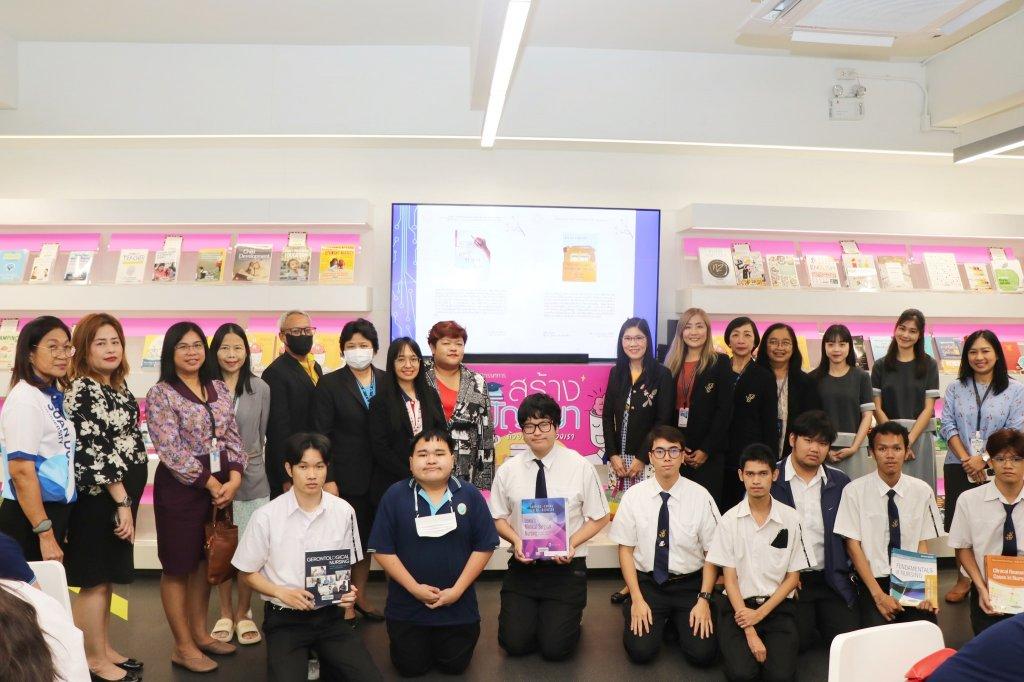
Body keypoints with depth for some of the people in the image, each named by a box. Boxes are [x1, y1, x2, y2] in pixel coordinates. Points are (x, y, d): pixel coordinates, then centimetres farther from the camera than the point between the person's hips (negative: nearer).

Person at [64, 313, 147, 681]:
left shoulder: (118, 385, 10)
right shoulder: (82, 391, -15)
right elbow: (96, 452, -20)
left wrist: (127, 501, 16)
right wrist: (123, 503, -20)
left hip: (121, 493, 9)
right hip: (99, 497, -9)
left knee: (108, 576, 17)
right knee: (94, 579, 3)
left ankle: (104, 648, 28)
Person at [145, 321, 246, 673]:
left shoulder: (219, 388, 8)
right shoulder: (160, 394, -9)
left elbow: (232, 437, 6)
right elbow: (172, 450, -16)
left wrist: (233, 479, -8)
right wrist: (211, 483, -15)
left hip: (222, 485, 6)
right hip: (181, 487, -6)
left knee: (205, 561, 16)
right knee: (178, 566, 5)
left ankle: (200, 633, 30)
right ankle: (183, 647, 16)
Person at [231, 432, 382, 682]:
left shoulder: (344, 512, -4)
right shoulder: (266, 516, -10)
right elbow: (248, 573, 1)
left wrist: (348, 591, -9)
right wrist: (282, 593, -14)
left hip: (330, 616, 2)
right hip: (285, 619, -2)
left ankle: (326, 661, 13)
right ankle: (303, 657, 6)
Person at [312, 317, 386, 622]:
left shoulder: (386, 382, 5)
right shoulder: (329, 384, -4)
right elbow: (320, 434, -6)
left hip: (379, 476, 4)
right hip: (346, 477, -3)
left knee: (367, 536, 14)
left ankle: (359, 595, 30)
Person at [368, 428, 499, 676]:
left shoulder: (470, 495, -7)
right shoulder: (395, 496, -9)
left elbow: (484, 546, -5)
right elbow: (382, 549, -8)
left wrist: (457, 590, -11)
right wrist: (414, 588, -14)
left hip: (458, 606, 1)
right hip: (406, 607, 0)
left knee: (455, 666, 11)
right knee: (411, 668, 10)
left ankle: (449, 640, 43)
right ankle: (408, 641, 42)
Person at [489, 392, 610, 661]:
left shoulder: (580, 467, -7)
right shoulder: (508, 470, -1)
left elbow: (599, 518, 1)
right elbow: (499, 518, 8)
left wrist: (572, 543, -15)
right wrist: (516, 540, -12)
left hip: (566, 568, -2)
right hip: (522, 567, 2)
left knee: (556, 647, -8)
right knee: (515, 644, -7)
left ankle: (564, 615, 25)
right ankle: (527, 611, 25)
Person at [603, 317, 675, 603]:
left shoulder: (661, 375, -3)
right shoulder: (616, 373, 11)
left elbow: (664, 421, -7)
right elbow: (607, 416, 10)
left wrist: (642, 458, -10)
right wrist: (613, 455, 0)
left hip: (647, 459, -4)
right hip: (618, 458, 4)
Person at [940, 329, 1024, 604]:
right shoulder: (955, 388, 8)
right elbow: (948, 425, 1)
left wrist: (983, 460, -14)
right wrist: (967, 460, -11)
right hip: (959, 468, 2)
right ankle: (964, 579, 18)